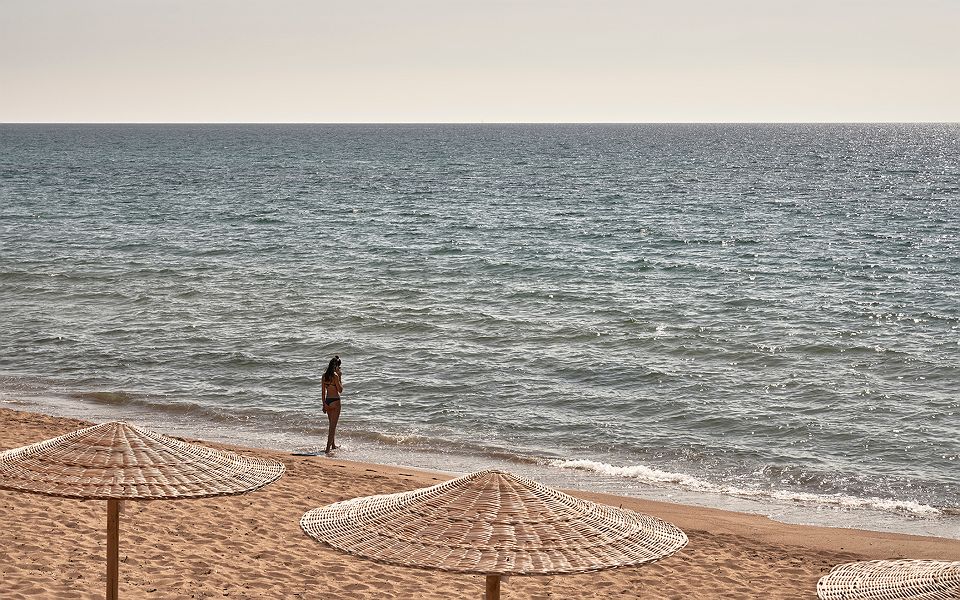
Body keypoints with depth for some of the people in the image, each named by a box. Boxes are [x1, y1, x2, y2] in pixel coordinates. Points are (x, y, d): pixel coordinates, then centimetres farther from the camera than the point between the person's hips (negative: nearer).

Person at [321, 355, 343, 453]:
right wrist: (340, 378, -4)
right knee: (333, 426, -3)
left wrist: (324, 404, 15)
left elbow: (323, 391, 9)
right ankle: (328, 448, -9)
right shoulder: (335, 375, -15)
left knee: (332, 425, 22)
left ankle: (333, 445, 34)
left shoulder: (324, 375, 5)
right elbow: (340, 390, -10)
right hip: (335, 401, -7)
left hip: (327, 401, 7)